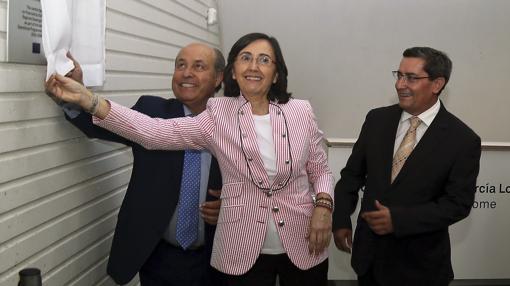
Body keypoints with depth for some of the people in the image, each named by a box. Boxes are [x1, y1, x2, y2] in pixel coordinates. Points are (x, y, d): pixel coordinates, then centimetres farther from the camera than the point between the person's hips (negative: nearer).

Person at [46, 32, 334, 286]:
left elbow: (320, 171, 9)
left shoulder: (301, 112, -1)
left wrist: (323, 207, -11)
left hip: (303, 248, 2)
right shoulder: (218, 116, -6)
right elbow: (154, 132, -17)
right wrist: (87, 99, -25)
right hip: (245, 250, -1)